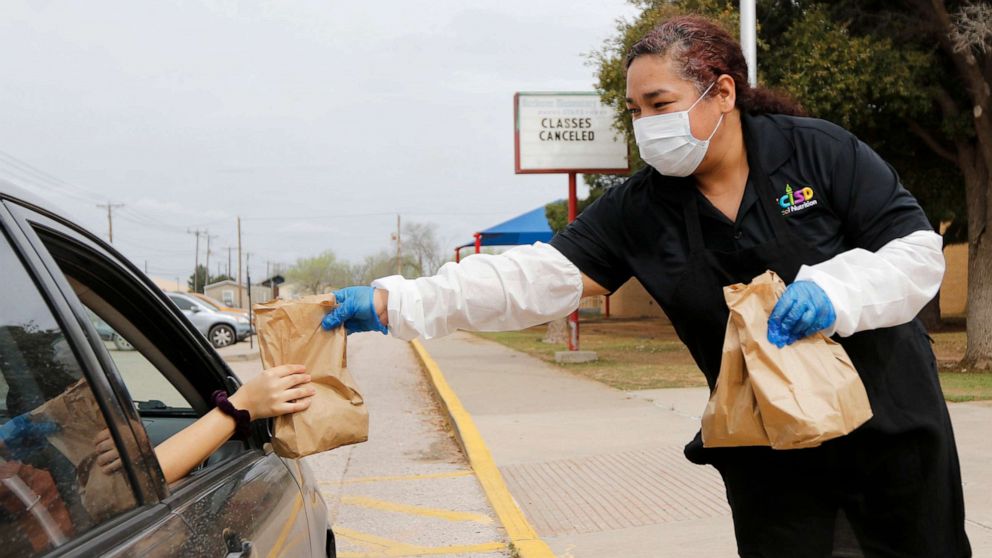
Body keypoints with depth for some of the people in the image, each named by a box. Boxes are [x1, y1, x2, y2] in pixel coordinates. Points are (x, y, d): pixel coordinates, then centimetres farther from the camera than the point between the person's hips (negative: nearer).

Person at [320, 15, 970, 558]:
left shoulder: (818, 150, -12)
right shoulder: (639, 209, -6)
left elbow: (918, 250, -10)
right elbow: (536, 277, -13)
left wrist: (833, 293, -30)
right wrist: (395, 303, -23)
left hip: (891, 425, -1)